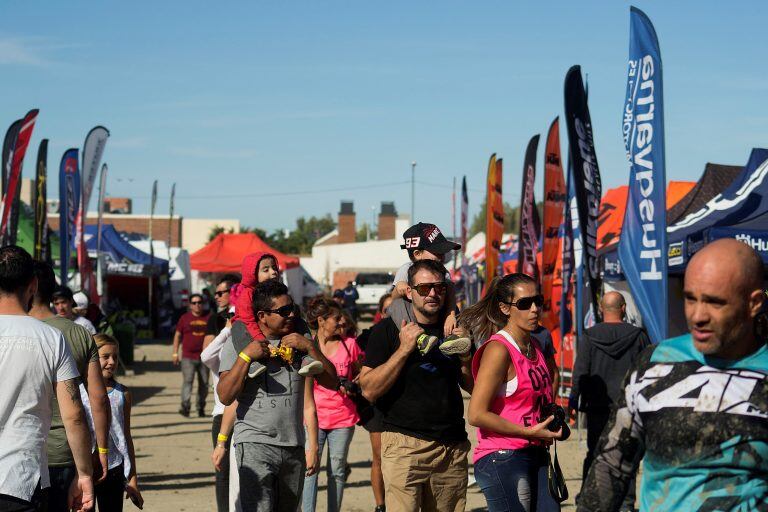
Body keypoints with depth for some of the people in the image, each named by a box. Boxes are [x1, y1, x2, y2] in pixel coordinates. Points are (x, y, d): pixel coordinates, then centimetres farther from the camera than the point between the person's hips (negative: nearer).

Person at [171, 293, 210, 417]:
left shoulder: (207, 319, 8)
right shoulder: (185, 318, 5)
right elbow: (177, 335, 8)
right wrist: (175, 353, 2)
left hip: (204, 357, 2)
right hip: (188, 357, -2)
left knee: (204, 384, 6)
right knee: (187, 381, -15)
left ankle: (201, 408, 18)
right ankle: (185, 406, -21)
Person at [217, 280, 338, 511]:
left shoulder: (299, 341, 12)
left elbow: (331, 382, 5)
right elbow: (225, 396, -6)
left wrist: (310, 346, -6)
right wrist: (246, 356, -14)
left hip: (294, 448, 4)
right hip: (255, 445, -4)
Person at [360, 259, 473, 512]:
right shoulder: (387, 330, 1)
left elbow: (474, 388, 18)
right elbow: (369, 391, -7)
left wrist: (465, 355, -1)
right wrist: (403, 349, -13)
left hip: (453, 448, 4)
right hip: (405, 445, -4)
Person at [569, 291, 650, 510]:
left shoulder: (590, 337, -2)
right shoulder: (638, 336, 0)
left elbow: (580, 372, -5)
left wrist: (573, 401, 1)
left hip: (597, 407, 0)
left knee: (594, 453, 9)